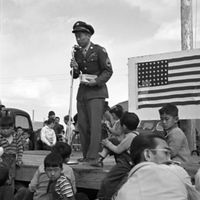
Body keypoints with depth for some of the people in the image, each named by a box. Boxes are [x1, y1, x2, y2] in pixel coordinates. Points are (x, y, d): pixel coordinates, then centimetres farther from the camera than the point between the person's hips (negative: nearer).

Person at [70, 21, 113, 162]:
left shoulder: (99, 50, -3)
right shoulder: (77, 53, 14)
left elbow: (108, 71, -5)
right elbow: (75, 76, 16)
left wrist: (96, 81, -20)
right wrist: (74, 68, -6)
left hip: (96, 91, -6)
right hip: (83, 92, 6)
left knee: (94, 124, -13)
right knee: (82, 124, 3)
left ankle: (93, 157, -14)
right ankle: (86, 156, 9)